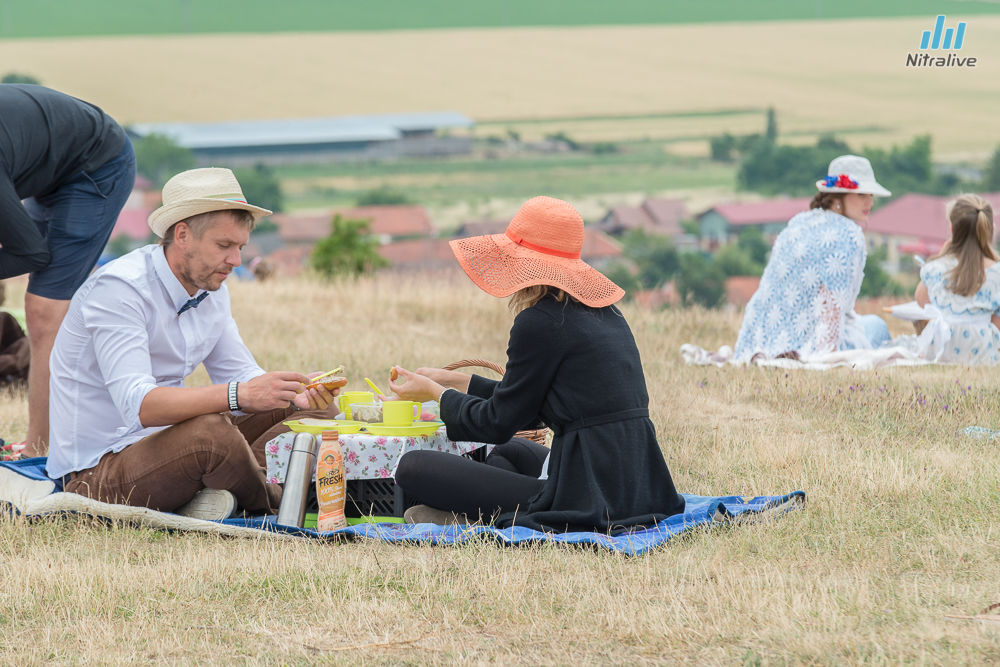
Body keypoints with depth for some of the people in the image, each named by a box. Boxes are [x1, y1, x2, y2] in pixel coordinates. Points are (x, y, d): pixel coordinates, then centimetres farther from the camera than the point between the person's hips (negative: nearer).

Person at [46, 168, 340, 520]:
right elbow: (138, 405, -33)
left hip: (162, 444, 9)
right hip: (94, 473, -9)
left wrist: (295, 395, -13)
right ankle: (272, 503, -6)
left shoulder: (211, 290, 7)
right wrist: (238, 395, -44)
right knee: (211, 431, -34)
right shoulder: (118, 288, -22)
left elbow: (241, 376, 9)